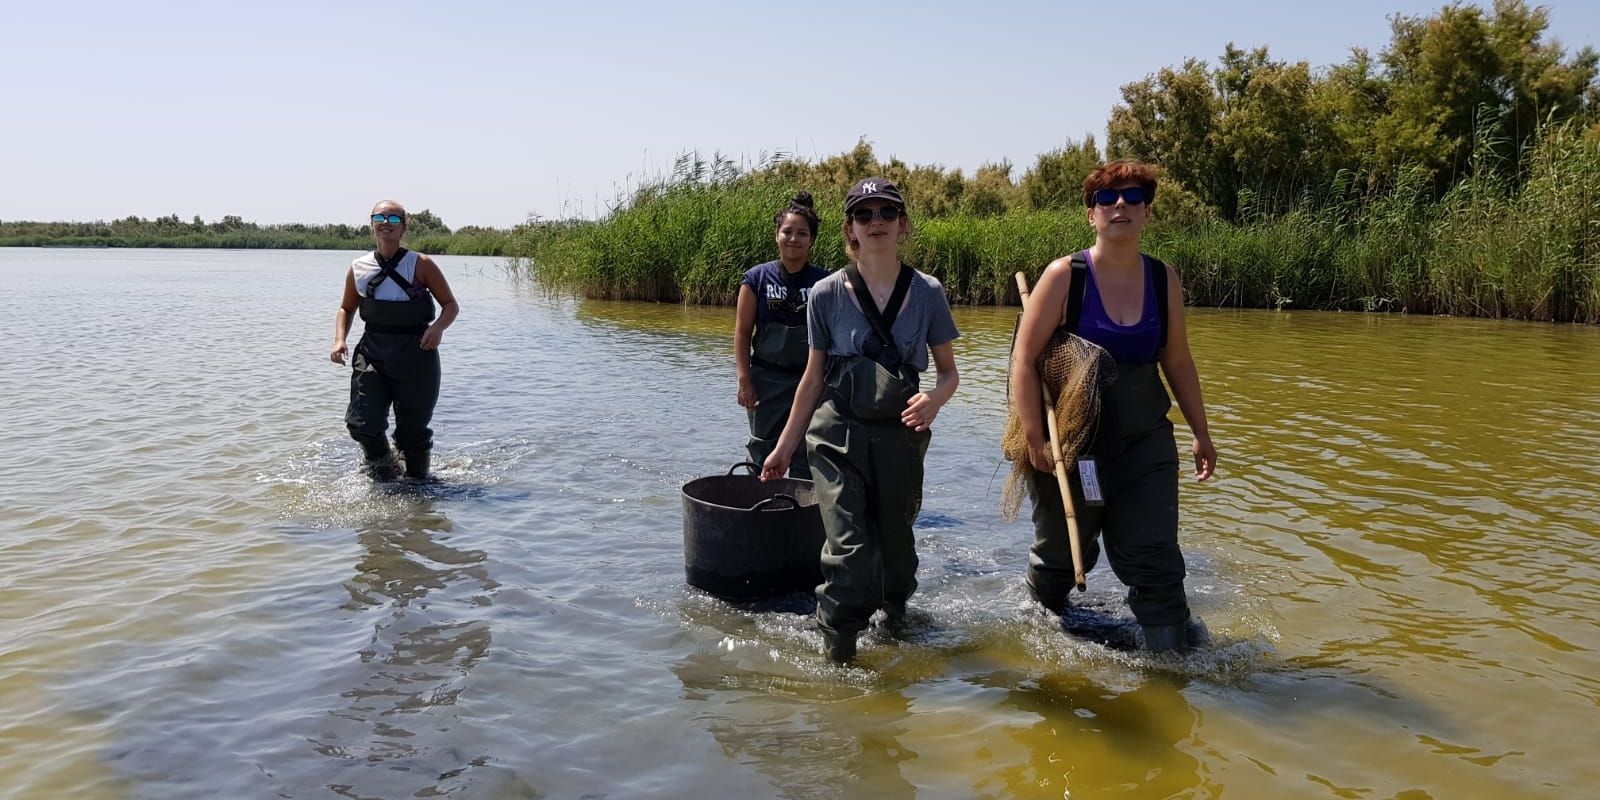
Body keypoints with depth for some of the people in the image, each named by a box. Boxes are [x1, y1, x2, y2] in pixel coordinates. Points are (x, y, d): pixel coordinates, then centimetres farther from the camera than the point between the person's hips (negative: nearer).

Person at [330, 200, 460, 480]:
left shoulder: (421, 265, -4)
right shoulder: (358, 268, 5)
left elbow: (451, 305, 2)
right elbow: (346, 309, 20)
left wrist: (438, 327, -19)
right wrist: (339, 340, 2)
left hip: (415, 354, -2)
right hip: (371, 353, 3)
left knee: (413, 430, 6)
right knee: (362, 424, -7)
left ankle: (417, 481, 31)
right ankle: (385, 474, 22)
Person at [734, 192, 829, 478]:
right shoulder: (757, 278, -2)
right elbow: (742, 332, 0)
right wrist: (745, 380, -5)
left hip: (811, 380, 1)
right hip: (767, 379, 0)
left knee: (806, 460, 6)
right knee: (765, 455, 6)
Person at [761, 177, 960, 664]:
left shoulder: (927, 293, -1)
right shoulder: (827, 294, -2)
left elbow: (948, 371, 7)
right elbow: (814, 378, 7)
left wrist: (934, 399, -17)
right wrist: (785, 447, 9)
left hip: (900, 436, 2)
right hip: (838, 434, -1)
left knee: (896, 546, 14)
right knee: (849, 550, -15)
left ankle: (895, 617, 44)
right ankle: (837, 658, 0)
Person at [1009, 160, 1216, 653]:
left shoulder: (1164, 280, 1)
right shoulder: (1065, 276, -12)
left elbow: (1178, 362, 11)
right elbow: (1023, 360, -15)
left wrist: (1201, 434, 15)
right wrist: (1035, 440, -21)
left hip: (1146, 440, 3)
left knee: (1155, 558, -2)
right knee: (1061, 553, 14)